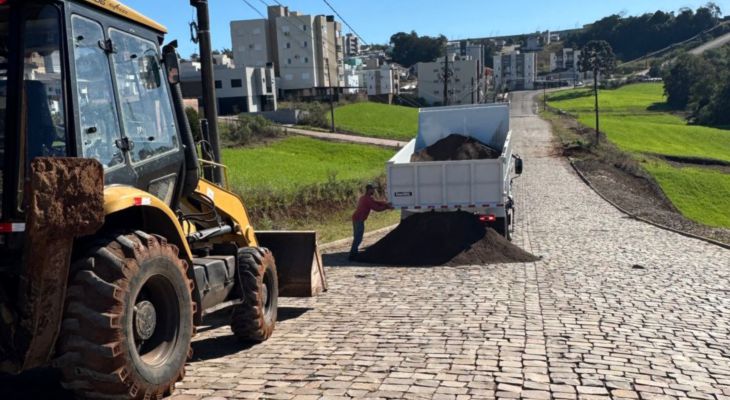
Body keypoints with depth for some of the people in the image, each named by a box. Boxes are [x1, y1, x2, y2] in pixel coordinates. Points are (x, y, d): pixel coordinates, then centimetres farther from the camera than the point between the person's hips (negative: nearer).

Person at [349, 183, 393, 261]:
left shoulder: (364, 198, 16)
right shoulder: (367, 199, -16)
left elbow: (376, 202, 17)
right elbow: (377, 208, -15)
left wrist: (386, 204, 7)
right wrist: (387, 207, -5)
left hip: (356, 218, 10)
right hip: (359, 220, -10)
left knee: (357, 238, 17)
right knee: (358, 239, -6)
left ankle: (354, 254, 23)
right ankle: (352, 255, -4)